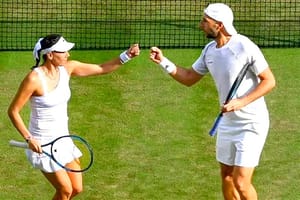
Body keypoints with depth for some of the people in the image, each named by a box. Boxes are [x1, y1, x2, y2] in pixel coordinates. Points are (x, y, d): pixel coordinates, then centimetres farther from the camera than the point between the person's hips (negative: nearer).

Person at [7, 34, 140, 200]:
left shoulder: (67, 69, -3)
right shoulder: (34, 79, -22)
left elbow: (102, 69, 5)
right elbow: (13, 111, -17)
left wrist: (126, 56, -8)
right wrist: (29, 139, -24)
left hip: (62, 139, 7)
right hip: (42, 145, -7)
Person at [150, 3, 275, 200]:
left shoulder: (245, 47, -21)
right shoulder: (210, 50, 3)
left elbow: (269, 81, -17)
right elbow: (189, 78, 14)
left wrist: (242, 102, -26)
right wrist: (163, 61, 2)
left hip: (251, 124, -8)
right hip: (227, 122, 8)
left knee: (241, 183, -12)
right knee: (226, 176, 14)